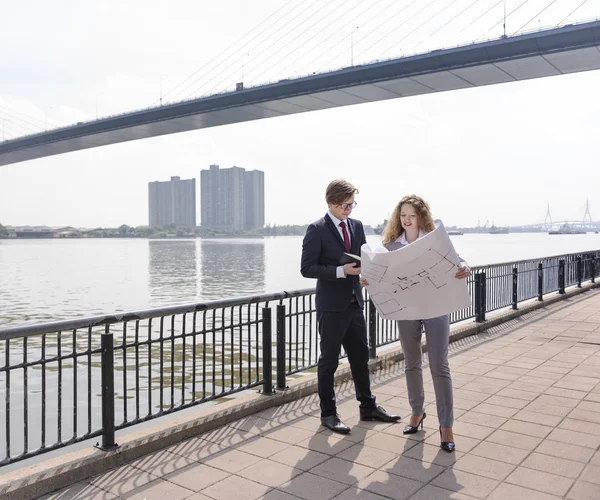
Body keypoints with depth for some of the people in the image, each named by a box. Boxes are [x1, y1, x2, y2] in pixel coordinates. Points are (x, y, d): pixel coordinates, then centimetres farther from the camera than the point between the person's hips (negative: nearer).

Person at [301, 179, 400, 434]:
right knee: (329, 360, 6)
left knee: (361, 356, 16)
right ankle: (328, 413, 20)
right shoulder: (317, 230, -11)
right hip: (331, 306, -6)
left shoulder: (357, 226, 8)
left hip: (354, 302, 7)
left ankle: (368, 406, 32)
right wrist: (341, 271, -22)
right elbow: (307, 268, -14)